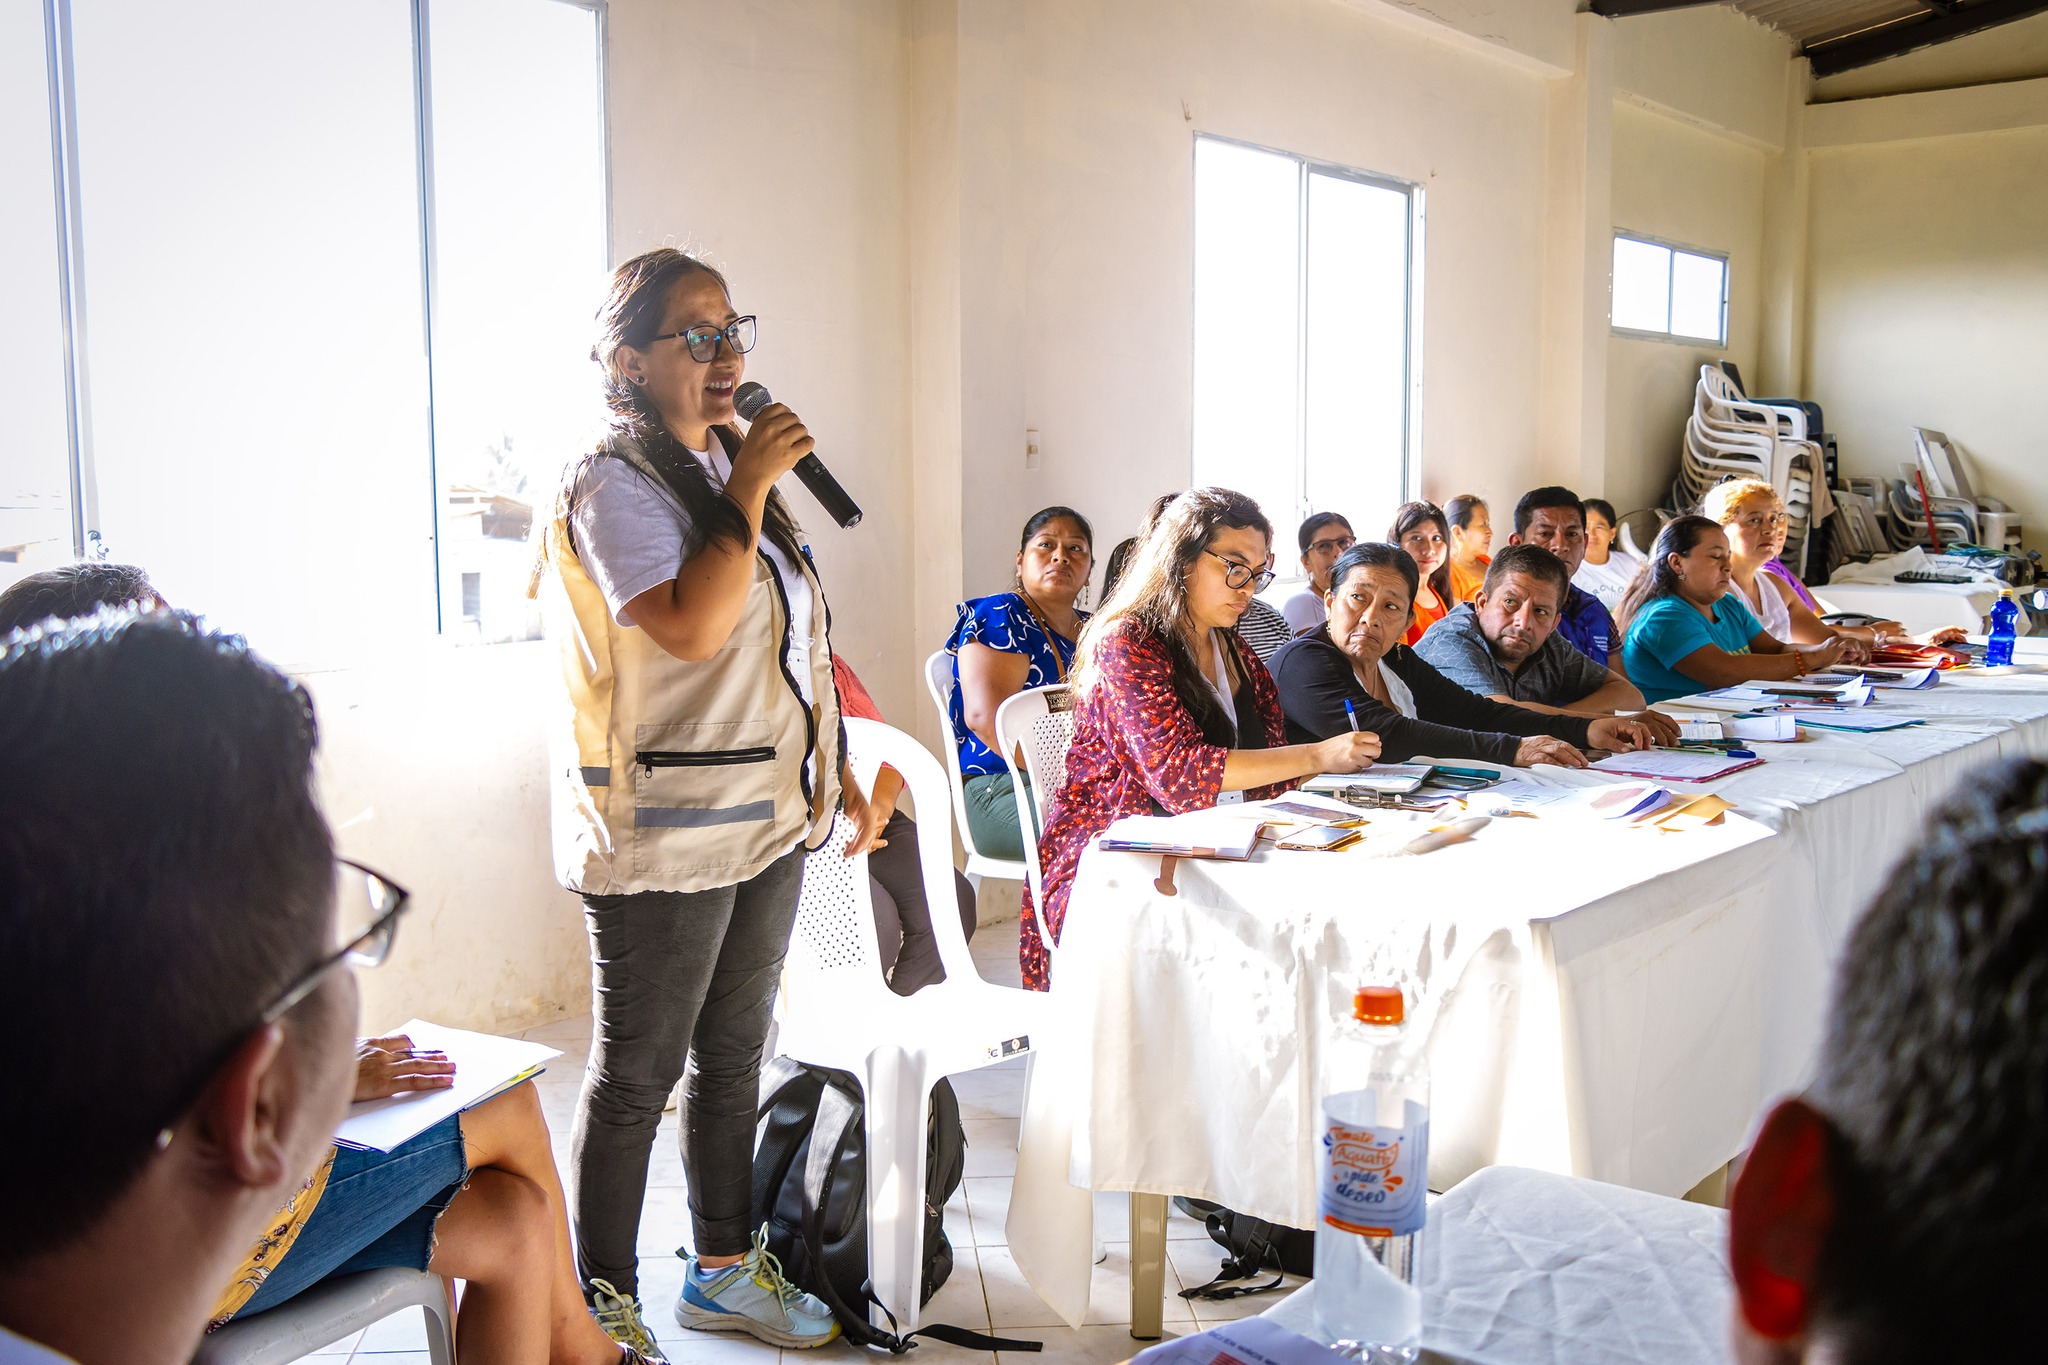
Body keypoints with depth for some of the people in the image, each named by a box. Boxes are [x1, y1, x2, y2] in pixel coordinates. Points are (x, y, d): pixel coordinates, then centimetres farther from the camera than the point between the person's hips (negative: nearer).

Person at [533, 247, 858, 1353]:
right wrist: (749, 491, -20)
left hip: (765, 821, 9)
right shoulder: (614, 484, -12)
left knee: (733, 1054, 18)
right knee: (639, 1073, 2)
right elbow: (692, 626, -28)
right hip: (662, 838, -9)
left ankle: (726, 1271, 33)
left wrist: (836, 774, 19)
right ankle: (604, 1306, 18)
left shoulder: (723, 470, 15)